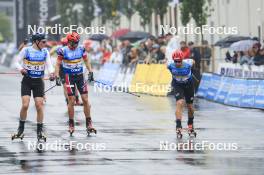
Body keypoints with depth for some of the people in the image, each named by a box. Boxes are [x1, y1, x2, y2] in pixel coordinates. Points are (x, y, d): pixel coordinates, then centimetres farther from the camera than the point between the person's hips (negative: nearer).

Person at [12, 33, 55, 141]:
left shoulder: (45, 52, 1)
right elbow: (17, 62, -2)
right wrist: (21, 69, -23)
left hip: (38, 82, 2)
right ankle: (21, 129, 5)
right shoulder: (26, 50, -7)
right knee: (25, 105, -12)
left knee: (39, 106, -2)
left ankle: (40, 131, 9)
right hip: (27, 81, -2)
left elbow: (49, 64, -3)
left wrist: (51, 73, -24)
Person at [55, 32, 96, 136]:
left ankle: (89, 124, 5)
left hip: (80, 76, 3)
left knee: (85, 99, -1)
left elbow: (86, 61, 12)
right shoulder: (63, 51, -10)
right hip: (69, 77, -3)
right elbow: (58, 64, -4)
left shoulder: (81, 49, -1)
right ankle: (71, 124, 7)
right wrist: (57, 77, -12)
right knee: (71, 101, -4)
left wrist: (90, 72, 4)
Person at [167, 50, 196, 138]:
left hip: (188, 84, 1)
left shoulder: (187, 64, -30)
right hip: (178, 85, -1)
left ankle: (190, 125, 36)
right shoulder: (171, 66, -26)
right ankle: (178, 127, -23)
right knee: (180, 103, -22)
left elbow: (192, 61, -7)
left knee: (190, 106, 11)